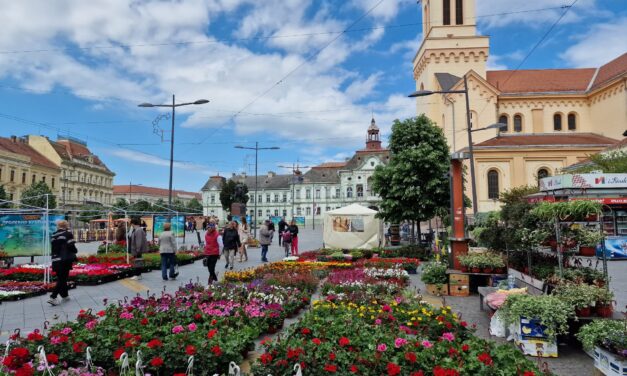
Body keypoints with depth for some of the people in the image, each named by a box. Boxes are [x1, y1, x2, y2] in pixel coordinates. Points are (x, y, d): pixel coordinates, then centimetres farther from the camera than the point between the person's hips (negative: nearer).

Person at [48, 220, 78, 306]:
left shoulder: (53, 235, 12)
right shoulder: (68, 234, -7)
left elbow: (53, 248, 14)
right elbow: (71, 247, -12)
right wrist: (75, 251, 7)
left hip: (56, 261, 6)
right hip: (65, 260, -6)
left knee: (61, 279, 16)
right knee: (62, 279, -3)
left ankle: (65, 296, 26)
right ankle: (53, 297, -12)